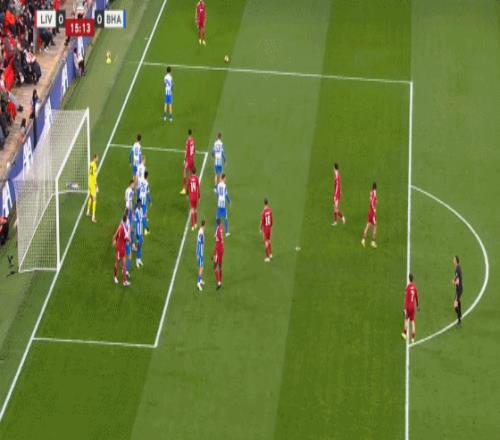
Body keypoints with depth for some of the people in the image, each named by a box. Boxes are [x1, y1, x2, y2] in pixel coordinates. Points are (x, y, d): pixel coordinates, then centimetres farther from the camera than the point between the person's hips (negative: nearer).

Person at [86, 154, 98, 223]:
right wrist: (97, 186, -18)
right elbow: (95, 177, -22)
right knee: (94, 199, -7)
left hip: (90, 183, 9)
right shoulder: (94, 165, -22)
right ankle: (93, 217, -10)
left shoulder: (91, 164, 4)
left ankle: (88, 212, 44)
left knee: (90, 197, 27)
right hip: (93, 185, -9)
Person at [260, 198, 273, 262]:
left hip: (265, 228, -6)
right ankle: (270, 254, 31)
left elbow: (262, 221, -15)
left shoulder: (263, 211, -22)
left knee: (266, 242, 0)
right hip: (269, 227, 6)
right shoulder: (270, 210, -5)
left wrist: (261, 229, -3)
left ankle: (267, 257, 3)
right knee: (269, 240, 22)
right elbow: (271, 219, 6)